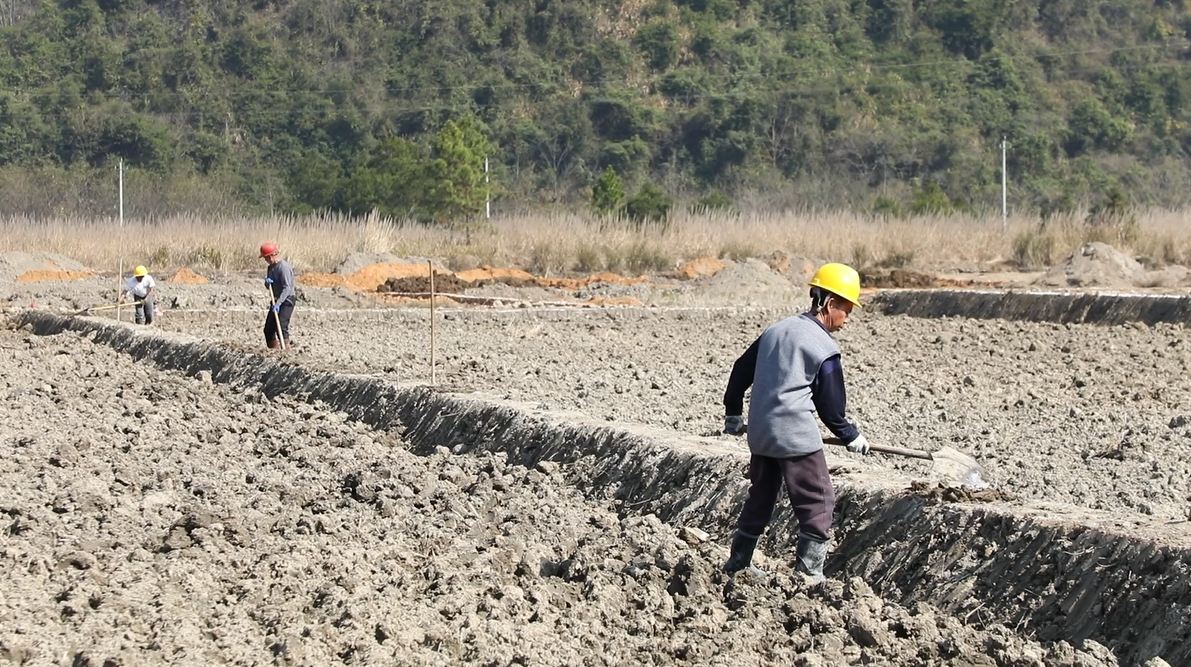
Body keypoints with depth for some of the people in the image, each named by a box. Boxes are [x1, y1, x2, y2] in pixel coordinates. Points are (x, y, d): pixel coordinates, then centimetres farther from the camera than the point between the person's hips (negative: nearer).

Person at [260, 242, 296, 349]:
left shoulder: (283, 267, -18)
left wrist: (278, 304, -31)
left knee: (281, 327, -20)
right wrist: (267, 282, -7)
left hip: (287, 300, -9)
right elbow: (269, 286, 18)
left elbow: (287, 288, -24)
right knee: (268, 329, 8)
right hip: (276, 301, 9)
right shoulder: (271, 267, 11)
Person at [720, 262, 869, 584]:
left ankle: (738, 563, 27)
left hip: (760, 433, 8)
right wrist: (851, 436, 11)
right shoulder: (824, 347, -10)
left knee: (760, 497, 21)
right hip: (796, 437, -8)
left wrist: (733, 412, 32)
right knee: (818, 503, 0)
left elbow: (741, 370, 18)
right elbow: (831, 404, -5)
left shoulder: (776, 330, 11)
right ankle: (809, 574, -2)